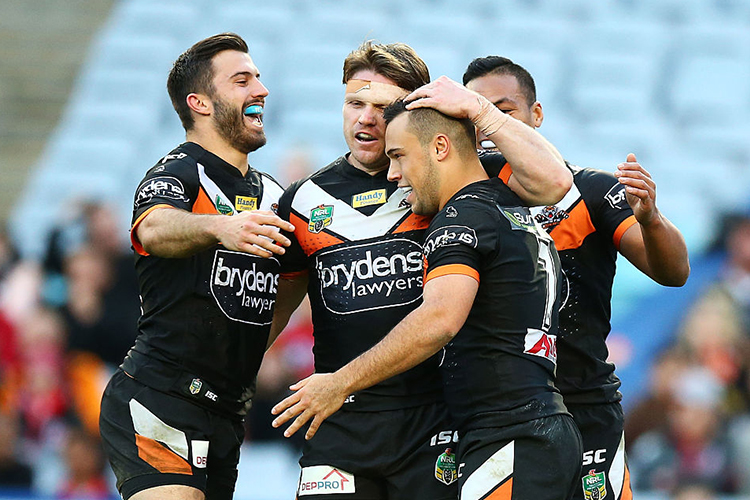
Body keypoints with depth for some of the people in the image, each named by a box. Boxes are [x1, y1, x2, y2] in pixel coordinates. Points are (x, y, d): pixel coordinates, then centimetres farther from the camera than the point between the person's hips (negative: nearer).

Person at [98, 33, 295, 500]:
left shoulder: (271, 193, 18)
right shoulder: (177, 174, -8)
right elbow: (154, 229, -30)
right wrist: (219, 227, -51)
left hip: (226, 415, 8)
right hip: (159, 403, -8)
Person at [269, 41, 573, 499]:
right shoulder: (304, 200, 12)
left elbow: (552, 181, -11)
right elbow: (273, 308, 22)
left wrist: (478, 109, -14)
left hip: (433, 419, -2)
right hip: (339, 423, 2)